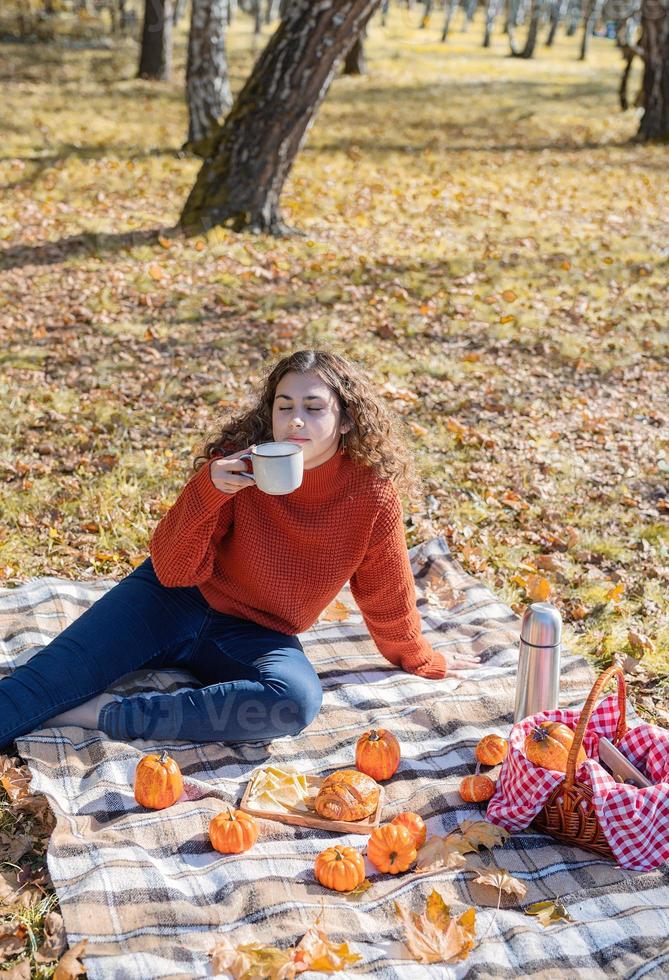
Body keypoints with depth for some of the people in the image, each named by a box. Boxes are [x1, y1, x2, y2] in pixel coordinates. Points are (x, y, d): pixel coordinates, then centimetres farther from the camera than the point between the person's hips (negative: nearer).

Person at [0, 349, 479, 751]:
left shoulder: (373, 496, -16)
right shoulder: (239, 461, -14)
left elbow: (389, 602, 1)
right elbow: (174, 571, -14)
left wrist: (424, 662, 15)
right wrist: (209, 491, -29)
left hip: (258, 636, -1)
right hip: (174, 601, 1)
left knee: (297, 699, -34)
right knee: (53, 674, -18)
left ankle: (104, 715, -29)